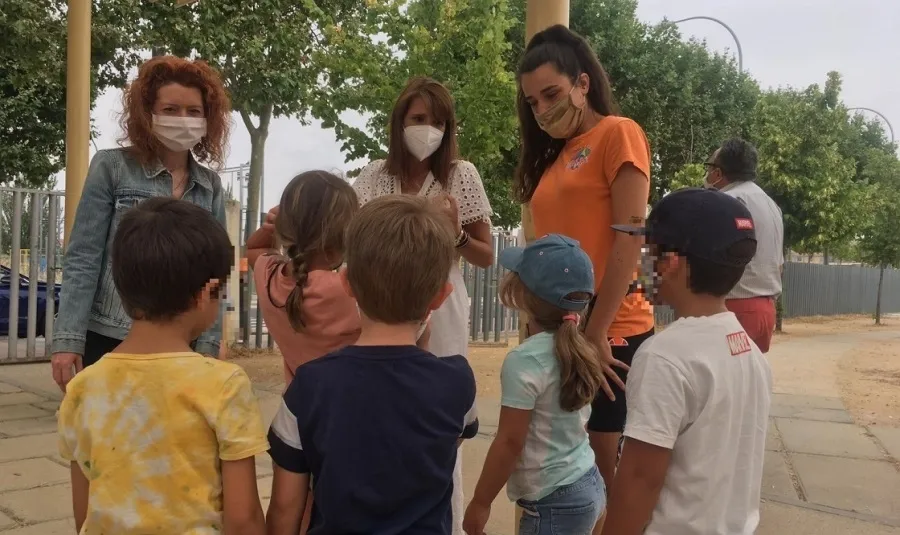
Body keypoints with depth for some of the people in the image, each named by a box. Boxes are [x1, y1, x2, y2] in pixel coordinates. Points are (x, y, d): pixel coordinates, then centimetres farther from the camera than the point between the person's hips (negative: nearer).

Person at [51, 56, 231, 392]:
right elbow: (82, 259, -5)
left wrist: (209, 343, -1)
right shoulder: (111, 167, -3)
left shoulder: (211, 186, 6)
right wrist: (68, 338, -11)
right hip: (109, 340, -3)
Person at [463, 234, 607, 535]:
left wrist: (480, 502, -8)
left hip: (555, 502, -7)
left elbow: (510, 442, -17)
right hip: (589, 486, 8)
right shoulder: (577, 348, 0)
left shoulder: (524, 360, -20)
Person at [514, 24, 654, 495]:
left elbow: (629, 240, -13)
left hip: (610, 334, -7)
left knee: (607, 474, 1)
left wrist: (595, 334, -15)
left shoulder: (618, 134, -4)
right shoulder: (554, 155, 17)